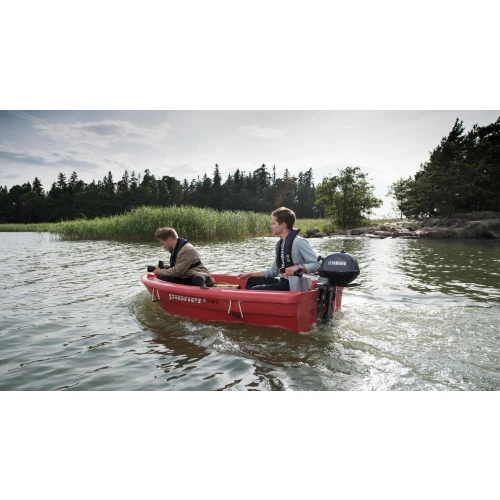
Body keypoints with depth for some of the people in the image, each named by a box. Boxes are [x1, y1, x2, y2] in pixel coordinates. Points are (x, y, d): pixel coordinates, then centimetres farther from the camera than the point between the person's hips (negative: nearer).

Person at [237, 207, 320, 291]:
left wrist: (298, 267, -37)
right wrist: (250, 274, 12)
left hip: (295, 286, -9)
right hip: (283, 282, 9)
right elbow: (274, 271, 15)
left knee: (255, 291, -13)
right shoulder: (279, 244, 9)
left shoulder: (299, 242, -18)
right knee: (252, 281, 14)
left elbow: (316, 265, -22)